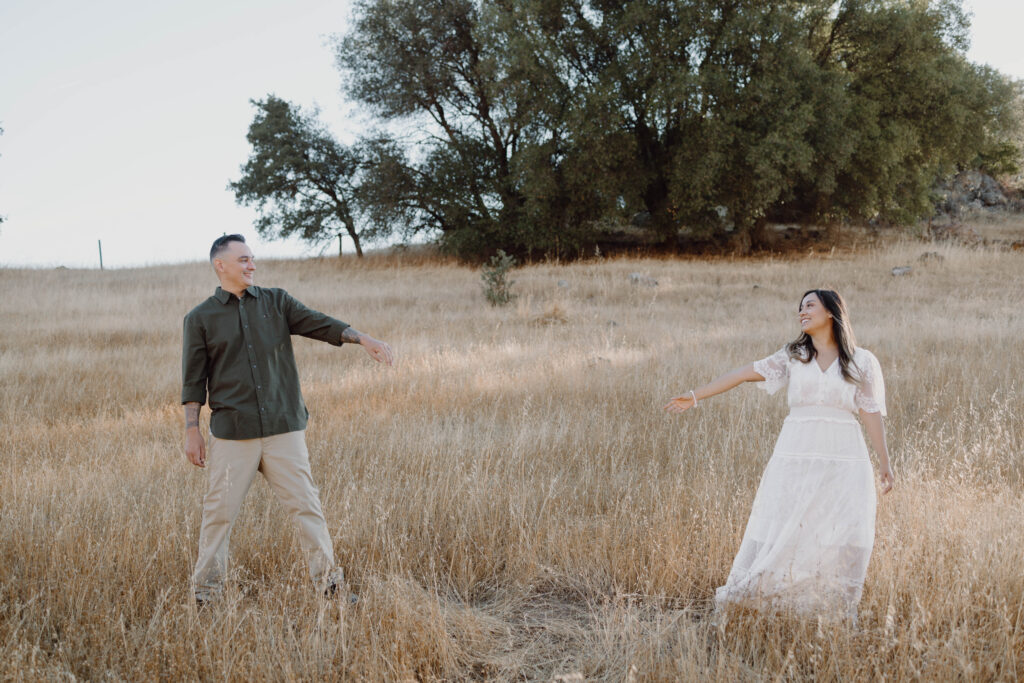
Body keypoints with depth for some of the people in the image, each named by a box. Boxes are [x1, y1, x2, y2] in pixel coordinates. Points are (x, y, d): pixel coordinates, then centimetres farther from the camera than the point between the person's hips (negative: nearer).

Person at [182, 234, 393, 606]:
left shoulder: (276, 302, 9)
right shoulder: (200, 319, 4)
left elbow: (320, 324, -2)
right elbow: (194, 381, 4)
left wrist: (363, 339, -17)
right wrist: (192, 431, -1)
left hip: (284, 428, 2)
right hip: (233, 434, -1)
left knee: (306, 505, 2)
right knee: (219, 512, 4)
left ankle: (329, 585, 10)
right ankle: (205, 591, 19)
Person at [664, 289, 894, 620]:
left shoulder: (861, 362, 6)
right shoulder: (793, 356, 10)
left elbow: (871, 413, 5)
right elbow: (746, 373, 4)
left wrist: (885, 463, 0)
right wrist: (695, 396, 0)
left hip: (843, 460, -1)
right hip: (796, 456, 1)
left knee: (841, 538, -4)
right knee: (783, 532, -1)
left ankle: (832, 612, 8)